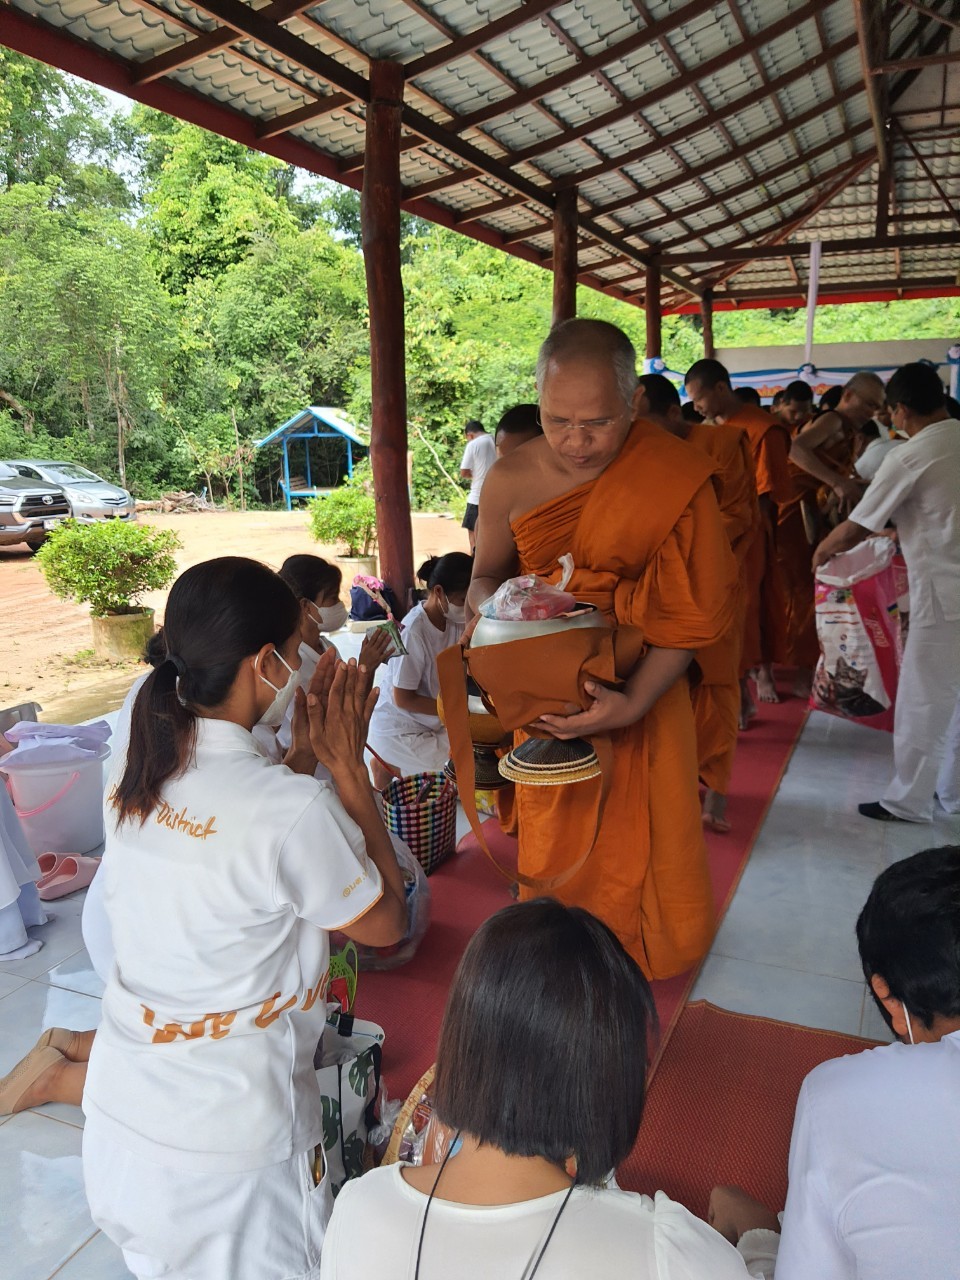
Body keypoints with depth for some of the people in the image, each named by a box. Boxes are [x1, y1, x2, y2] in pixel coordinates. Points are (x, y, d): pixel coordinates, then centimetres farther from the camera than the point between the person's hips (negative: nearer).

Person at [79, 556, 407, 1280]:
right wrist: (348, 764, -14)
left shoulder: (137, 780, -7)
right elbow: (387, 924, -12)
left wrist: (309, 755, 2)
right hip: (226, 1141, -6)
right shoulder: (293, 811, -29)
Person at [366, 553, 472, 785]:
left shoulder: (453, 621, -4)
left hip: (433, 722, 7)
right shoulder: (413, 633, -24)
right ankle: (388, 766, 7)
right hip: (399, 731, -7)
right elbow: (403, 699, -20)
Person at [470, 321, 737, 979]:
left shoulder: (676, 478, -16)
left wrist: (634, 701, -26)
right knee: (556, 835, 15)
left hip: (643, 693, -1)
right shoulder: (511, 481, -10)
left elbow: (690, 612, -14)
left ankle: (640, 959, 40)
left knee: (639, 838, 11)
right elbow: (484, 576, 6)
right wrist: (496, 604, -19)